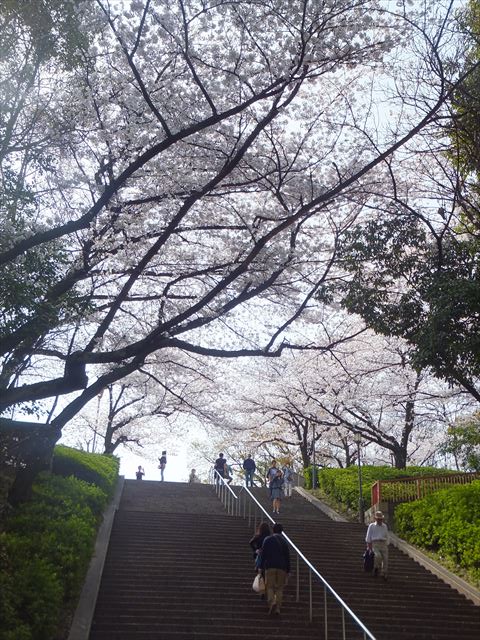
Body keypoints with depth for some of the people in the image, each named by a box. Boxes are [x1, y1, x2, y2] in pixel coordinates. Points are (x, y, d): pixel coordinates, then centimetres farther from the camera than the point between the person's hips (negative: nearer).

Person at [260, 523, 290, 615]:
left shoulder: (267, 540, 6)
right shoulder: (284, 541, 10)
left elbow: (263, 554, 1)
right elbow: (287, 557, 9)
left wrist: (261, 567, 4)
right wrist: (288, 570, 12)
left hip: (270, 566, -1)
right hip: (282, 567, 1)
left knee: (270, 586, 2)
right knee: (279, 588, 8)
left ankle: (271, 602, -22)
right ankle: (278, 608, -2)